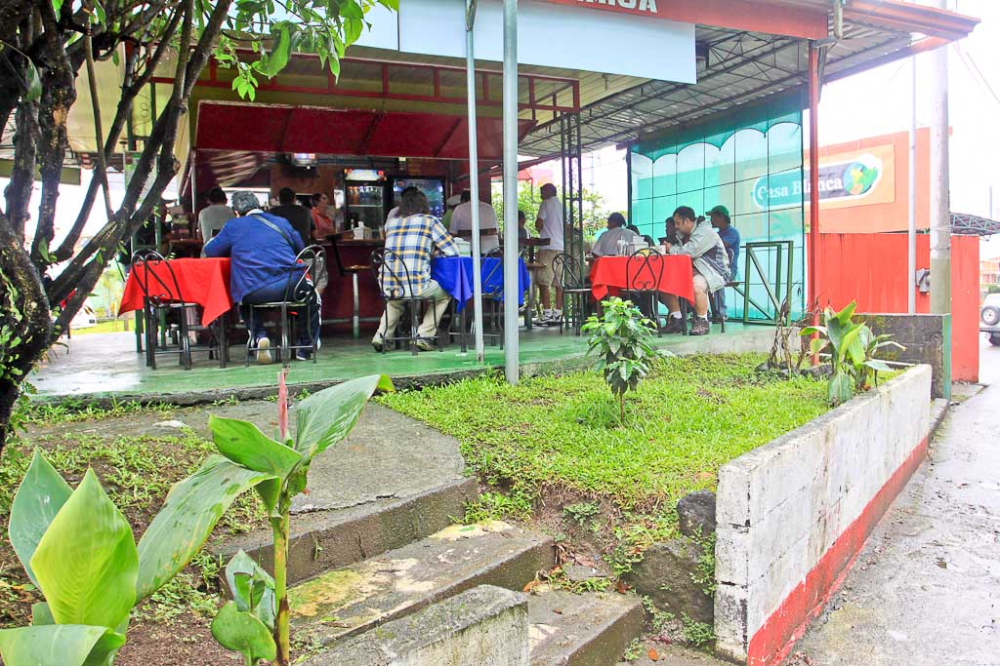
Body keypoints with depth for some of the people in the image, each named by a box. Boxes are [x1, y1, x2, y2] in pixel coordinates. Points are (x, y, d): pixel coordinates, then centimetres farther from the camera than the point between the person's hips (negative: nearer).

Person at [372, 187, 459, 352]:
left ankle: (381, 336, 25)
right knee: (444, 295, 25)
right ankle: (423, 337, 17)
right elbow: (453, 251, 7)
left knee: (396, 300, 40)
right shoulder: (430, 221, 4)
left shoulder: (390, 223, 15)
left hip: (388, 288, 5)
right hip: (416, 287, -5)